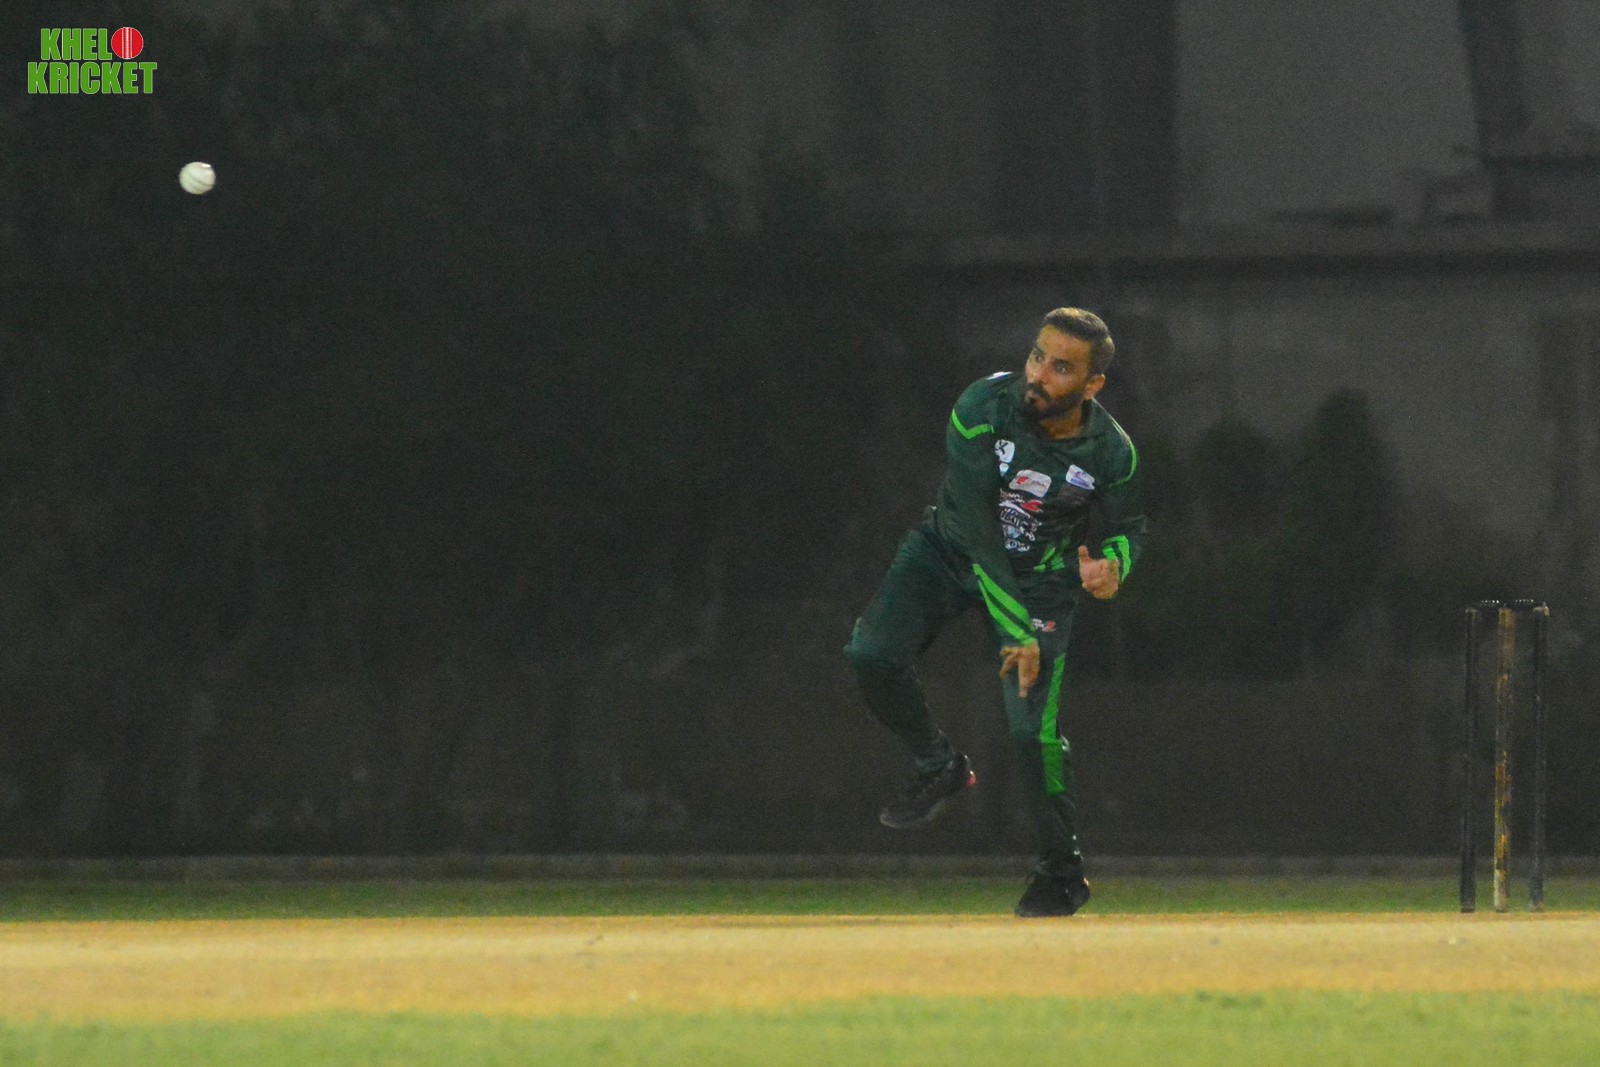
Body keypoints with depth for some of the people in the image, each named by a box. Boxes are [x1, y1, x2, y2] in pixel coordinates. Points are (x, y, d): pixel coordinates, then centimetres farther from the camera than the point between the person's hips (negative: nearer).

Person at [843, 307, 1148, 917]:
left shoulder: (1111, 453, -22)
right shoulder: (982, 409, -28)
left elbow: (1128, 524, -1)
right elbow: (975, 524, -29)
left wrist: (1113, 564, -26)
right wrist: (1015, 627, -33)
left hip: (1041, 578, -1)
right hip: (952, 549, 1)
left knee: (1033, 727, -13)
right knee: (871, 655, -19)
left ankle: (1062, 873, 9)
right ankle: (939, 770, 8)